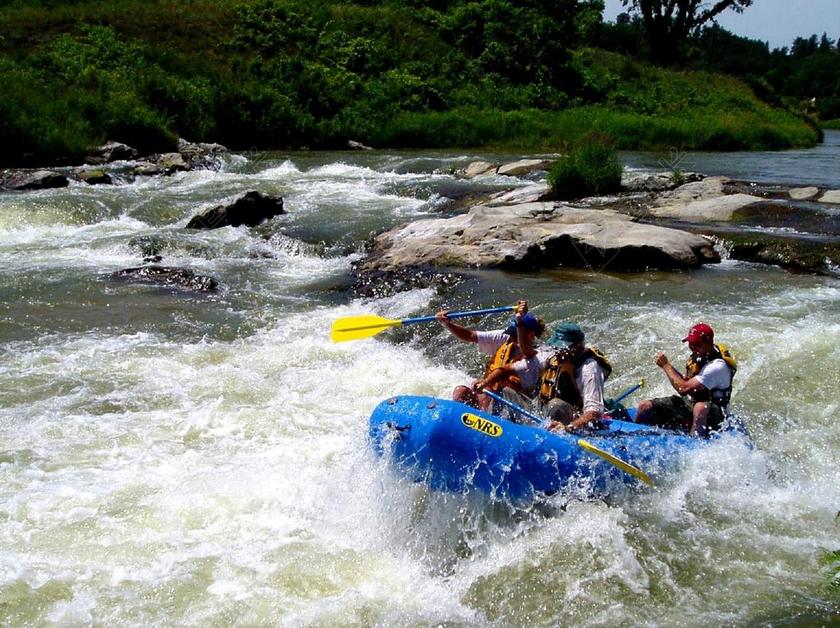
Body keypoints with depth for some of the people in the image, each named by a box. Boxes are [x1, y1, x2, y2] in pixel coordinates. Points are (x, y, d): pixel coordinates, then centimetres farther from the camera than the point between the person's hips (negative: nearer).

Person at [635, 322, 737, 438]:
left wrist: (666, 365, -18)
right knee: (644, 407, -6)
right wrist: (670, 368, -4)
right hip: (690, 402, 8)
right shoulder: (698, 356, 4)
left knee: (700, 408, -45)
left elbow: (684, 389, -27)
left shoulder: (717, 366, -24)